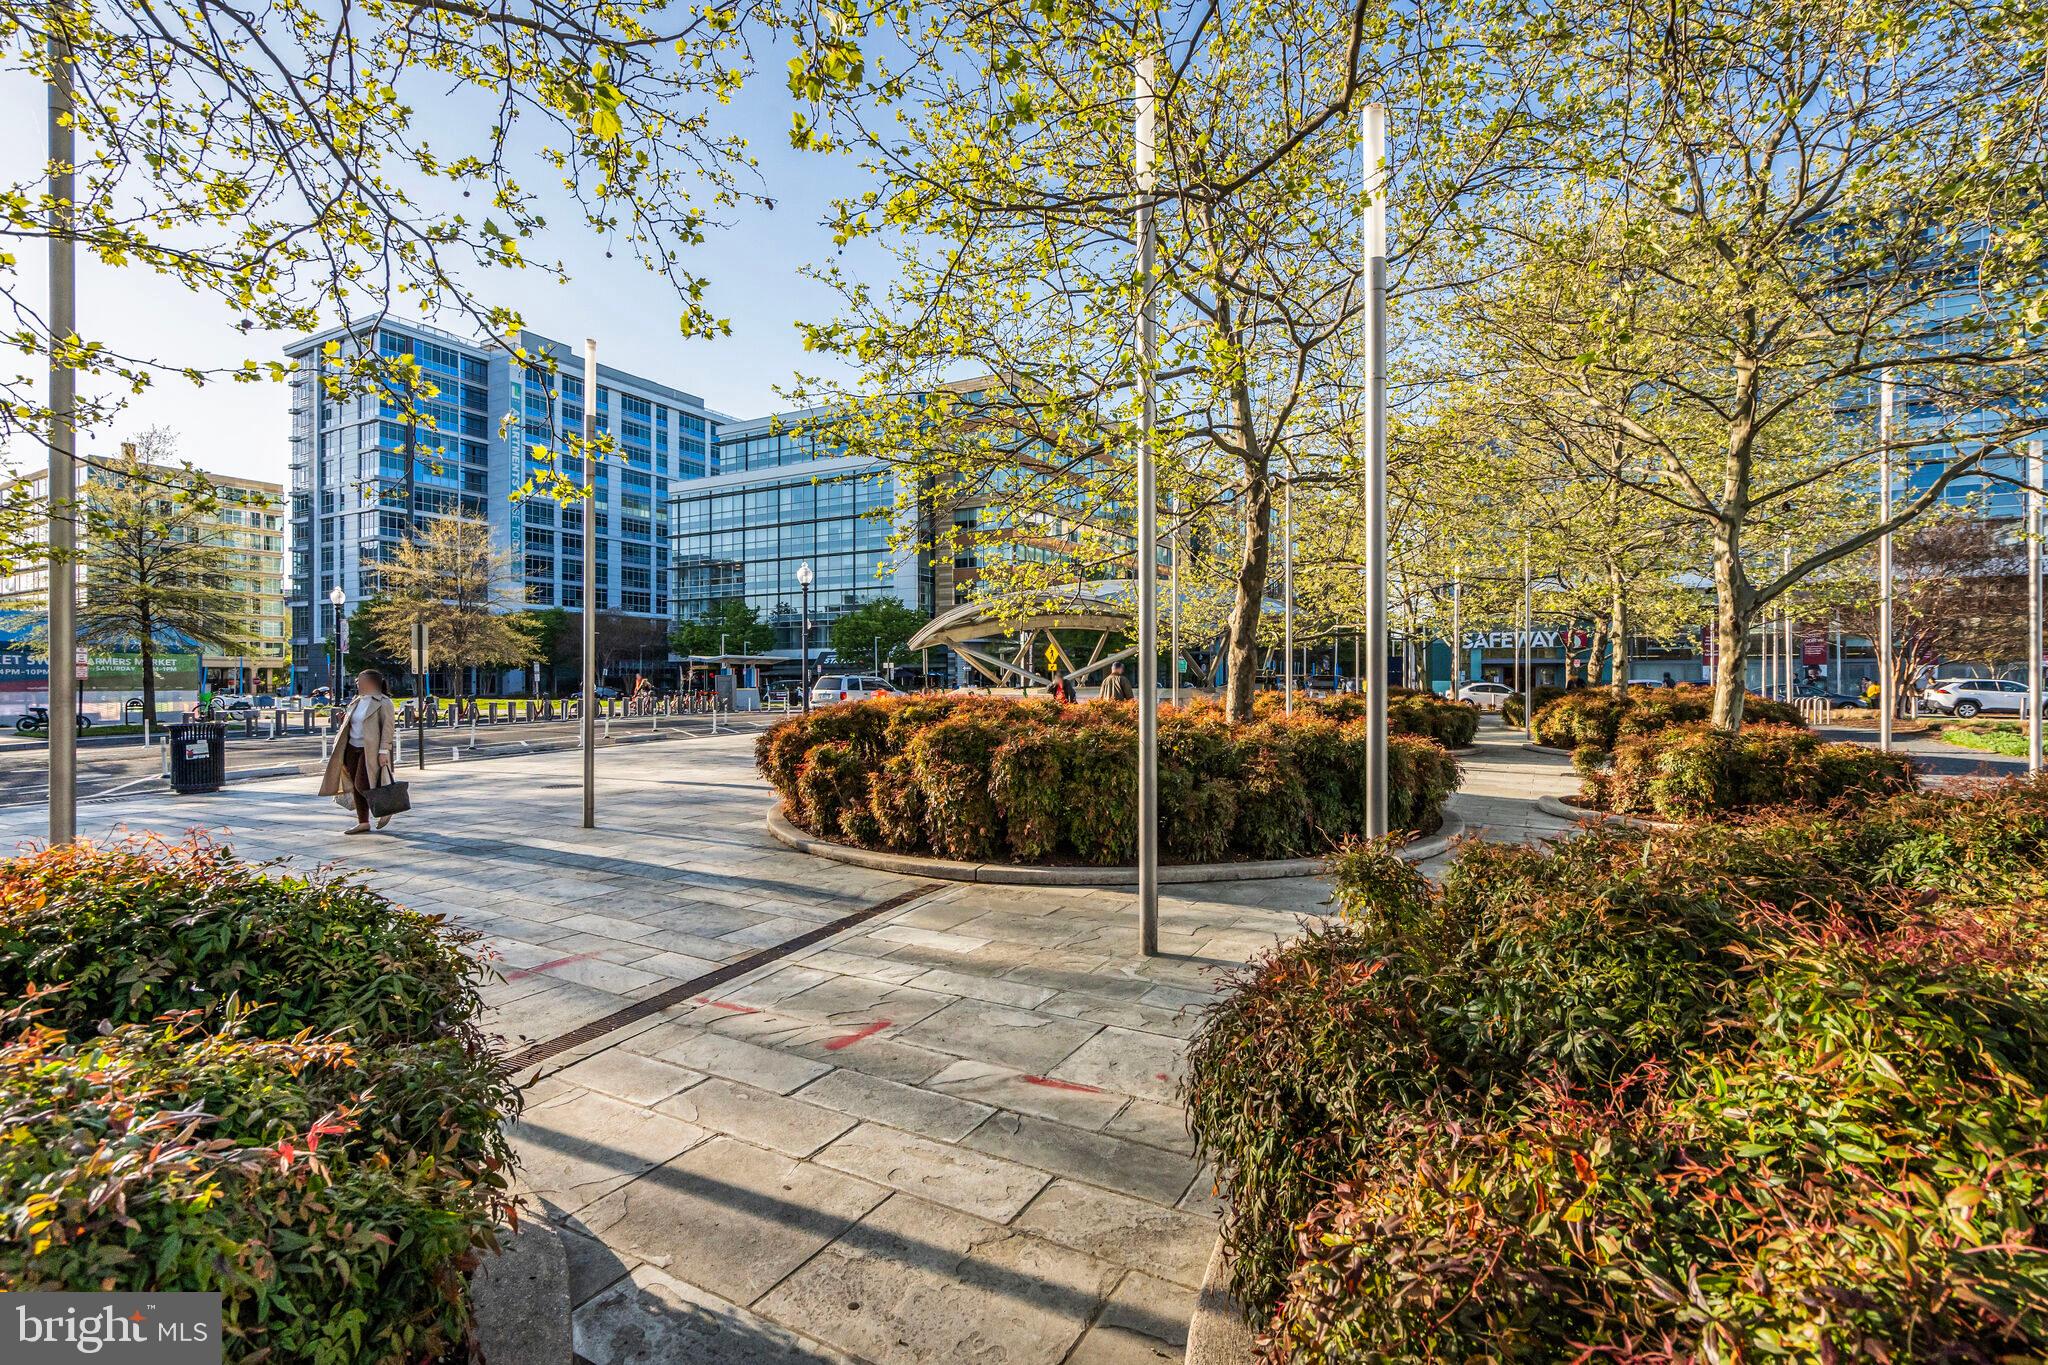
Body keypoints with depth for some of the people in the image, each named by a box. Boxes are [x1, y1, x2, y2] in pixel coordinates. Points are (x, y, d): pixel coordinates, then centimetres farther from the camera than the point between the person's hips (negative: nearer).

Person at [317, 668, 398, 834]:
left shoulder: (383, 702, -9)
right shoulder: (356, 702, 17)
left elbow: (388, 727, -15)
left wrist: (384, 751, -21)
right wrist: (344, 720, 5)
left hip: (371, 750, -8)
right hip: (353, 748, 9)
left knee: (362, 785, -14)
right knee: (356, 787, 8)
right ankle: (363, 823, 14)